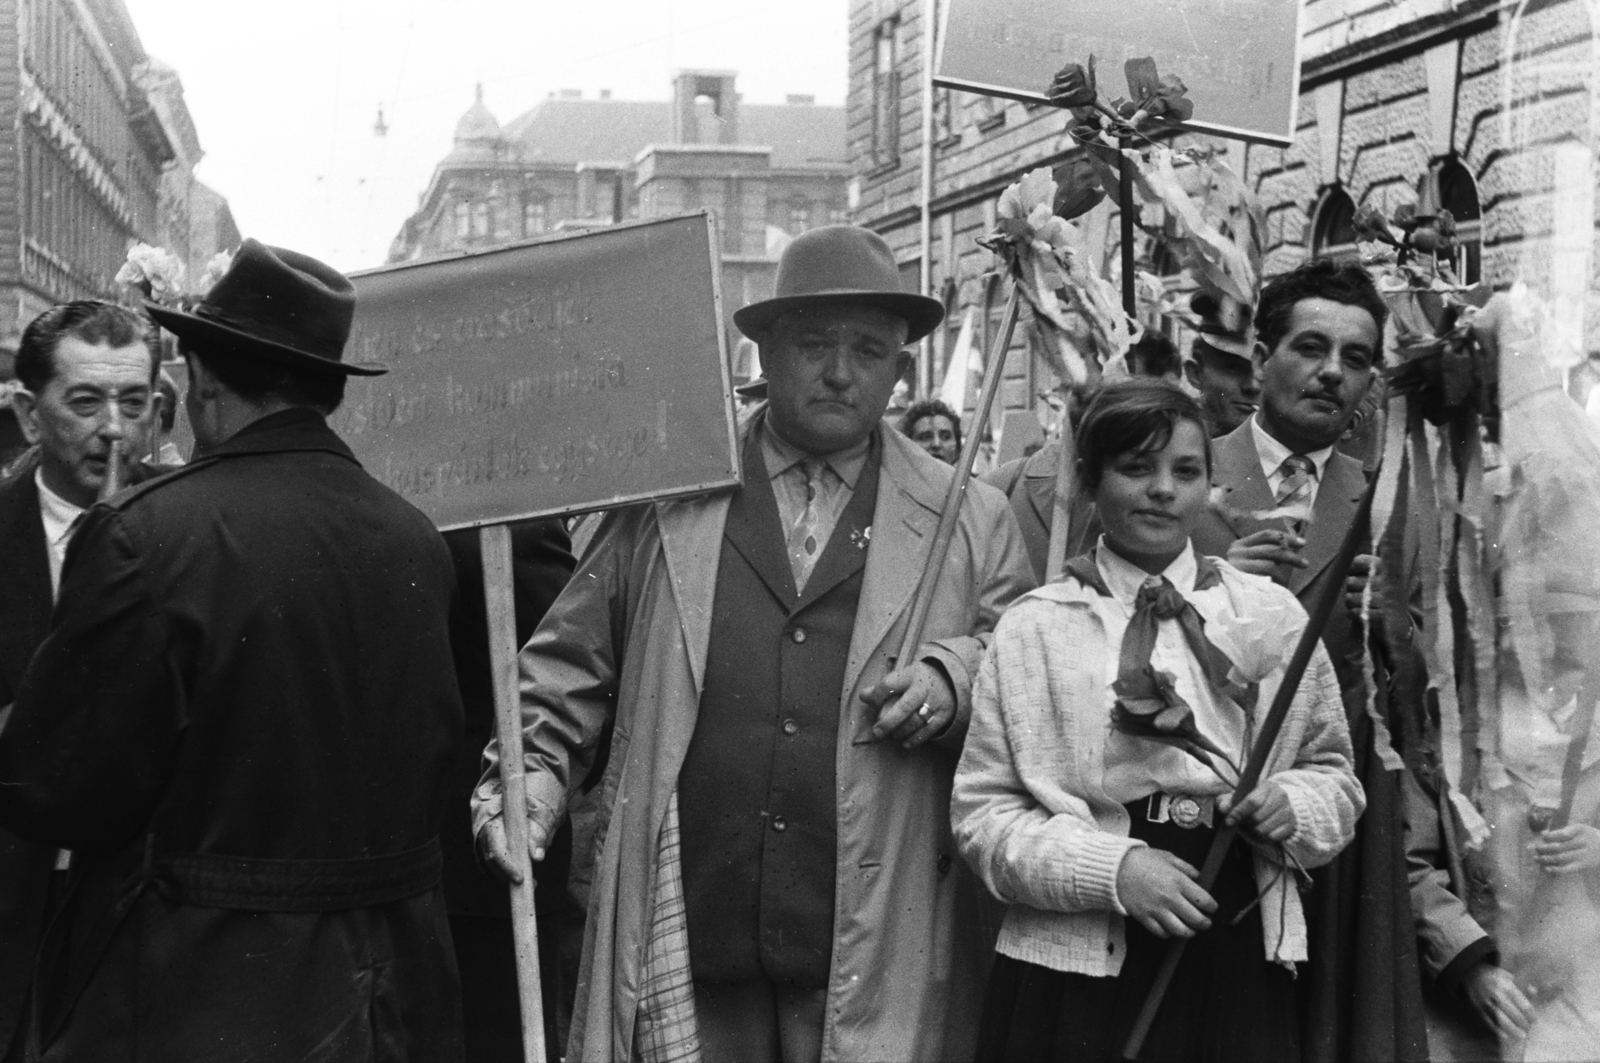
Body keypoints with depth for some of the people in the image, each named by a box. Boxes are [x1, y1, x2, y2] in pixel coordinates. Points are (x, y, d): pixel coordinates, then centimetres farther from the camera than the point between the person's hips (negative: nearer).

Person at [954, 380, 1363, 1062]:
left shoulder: (1273, 616, 7)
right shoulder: (1030, 630, 1)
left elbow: (1334, 775, 13)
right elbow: (982, 811, -1)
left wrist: (1293, 805, -9)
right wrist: (1114, 870, -14)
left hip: (1238, 964, 2)